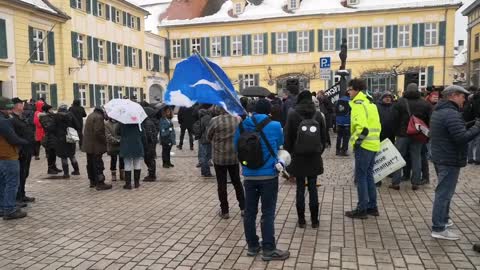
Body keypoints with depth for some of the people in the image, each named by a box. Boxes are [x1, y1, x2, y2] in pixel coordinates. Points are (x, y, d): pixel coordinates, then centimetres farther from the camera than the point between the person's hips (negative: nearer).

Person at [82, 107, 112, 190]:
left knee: (90, 164, 17)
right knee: (98, 165, -5)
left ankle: (92, 181, 28)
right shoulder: (99, 117, -17)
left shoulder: (90, 116, 14)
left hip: (88, 145, 10)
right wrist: (105, 141, -13)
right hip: (96, 146, -10)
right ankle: (100, 183, -1)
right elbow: (98, 132, -25)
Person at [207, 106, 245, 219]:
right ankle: (243, 207, 23)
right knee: (237, 182, 18)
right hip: (235, 156, 3)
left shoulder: (214, 121, -15)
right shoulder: (238, 119, -6)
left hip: (219, 157, -3)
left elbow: (208, 137, 0)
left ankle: (224, 211, 15)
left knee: (222, 184, 8)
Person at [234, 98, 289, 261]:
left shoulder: (242, 126, -2)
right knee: (268, 213, 4)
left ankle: (252, 246, 23)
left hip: (249, 175, 3)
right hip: (268, 175, -3)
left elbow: (236, 147, 11)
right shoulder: (275, 126, -9)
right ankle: (268, 249, 10)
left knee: (250, 212, 12)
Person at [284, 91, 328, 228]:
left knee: (300, 188, 6)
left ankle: (301, 219, 11)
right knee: (313, 187, 9)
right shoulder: (318, 114, 0)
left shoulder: (292, 114, -7)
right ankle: (314, 219, 13)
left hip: (298, 157, -2)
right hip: (315, 157, 2)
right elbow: (324, 136, 5)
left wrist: (289, 153, 6)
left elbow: (288, 136, -5)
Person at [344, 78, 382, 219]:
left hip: (364, 145, -9)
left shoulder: (358, 104, -13)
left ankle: (362, 209, 4)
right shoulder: (370, 103, 16)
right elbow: (377, 125, 18)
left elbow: (362, 127, -24)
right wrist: (374, 138, 18)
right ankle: (372, 207, 22)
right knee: (368, 176, 16)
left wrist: (356, 141, -14)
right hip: (373, 144, 9)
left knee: (361, 177, -2)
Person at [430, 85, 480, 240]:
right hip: (450, 160, -10)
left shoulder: (438, 111, 13)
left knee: (443, 191, 22)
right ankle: (438, 228, -1)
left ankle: (443, 218, 35)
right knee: (444, 193, -6)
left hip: (440, 157, 10)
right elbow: (462, 138, -27)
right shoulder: (452, 114, -21)